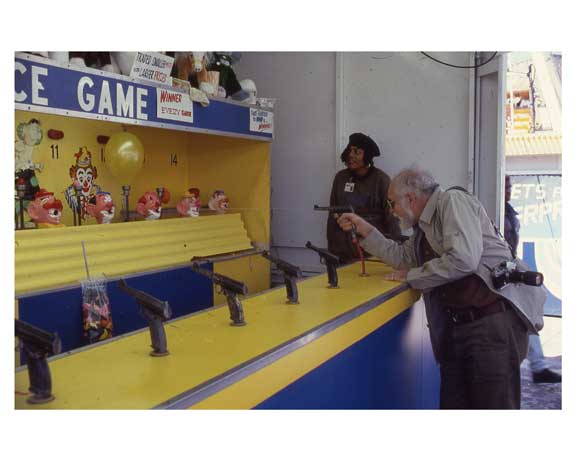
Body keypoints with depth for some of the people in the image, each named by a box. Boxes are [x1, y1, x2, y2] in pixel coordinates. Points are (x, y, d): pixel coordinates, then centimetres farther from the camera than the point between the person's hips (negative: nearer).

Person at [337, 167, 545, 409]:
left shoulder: (452, 200, -8)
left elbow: (463, 259, -20)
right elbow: (402, 257, 27)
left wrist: (411, 277, -7)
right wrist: (364, 229, 19)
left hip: (494, 319, -9)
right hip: (457, 325, 9)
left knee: (493, 405, -7)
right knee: (453, 404, 10)